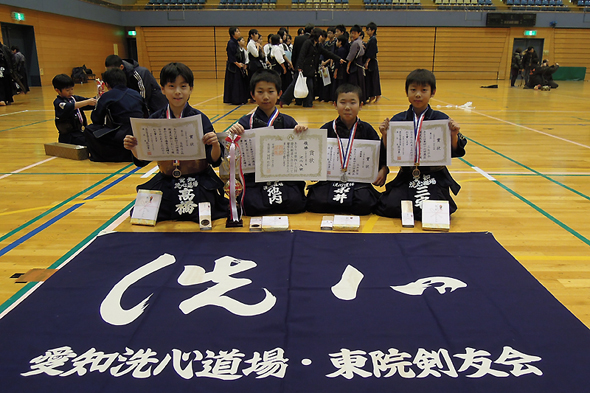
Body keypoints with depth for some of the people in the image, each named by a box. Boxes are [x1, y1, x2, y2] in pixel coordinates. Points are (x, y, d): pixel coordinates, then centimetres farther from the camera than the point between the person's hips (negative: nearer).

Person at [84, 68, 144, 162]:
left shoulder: (107, 96, -1)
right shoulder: (136, 94, 12)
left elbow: (96, 120, 6)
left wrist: (98, 104, 27)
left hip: (123, 138, -6)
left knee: (89, 130, 12)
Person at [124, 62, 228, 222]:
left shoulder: (199, 118, -6)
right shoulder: (155, 119, 0)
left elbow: (215, 160, -9)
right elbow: (142, 160, 2)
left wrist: (216, 145, -29)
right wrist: (133, 148, -18)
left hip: (198, 180, -2)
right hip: (166, 182, 2)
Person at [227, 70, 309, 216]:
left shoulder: (288, 122, 9)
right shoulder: (246, 122, 6)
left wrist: (302, 132, -15)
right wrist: (233, 133, -20)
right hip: (254, 178, -1)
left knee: (295, 202, -23)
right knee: (251, 205, -25)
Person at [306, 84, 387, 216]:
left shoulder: (366, 129, 7)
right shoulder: (327, 129, 7)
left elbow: (382, 154, 10)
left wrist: (383, 170, -8)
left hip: (359, 179, -1)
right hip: (330, 179, 1)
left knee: (364, 204, -30)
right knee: (314, 202, -24)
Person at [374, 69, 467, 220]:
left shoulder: (441, 120, -1)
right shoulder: (397, 120, 2)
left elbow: (453, 152, 1)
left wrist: (454, 135, -16)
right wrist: (385, 136, -14)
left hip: (435, 177, -1)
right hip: (406, 177, 2)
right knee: (390, 206, -17)